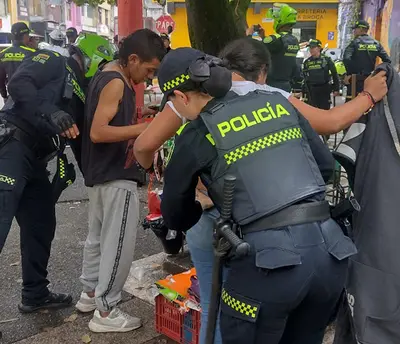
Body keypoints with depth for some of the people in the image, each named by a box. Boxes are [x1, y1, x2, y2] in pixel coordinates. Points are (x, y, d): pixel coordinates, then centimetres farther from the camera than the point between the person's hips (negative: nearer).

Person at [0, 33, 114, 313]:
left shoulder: (81, 93, 24)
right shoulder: (53, 62, 1)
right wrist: (54, 114, -26)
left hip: (34, 161, 9)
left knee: (41, 226, 14)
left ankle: (35, 294, 29)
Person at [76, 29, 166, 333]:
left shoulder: (106, 75, 12)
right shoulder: (116, 82, -17)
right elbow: (98, 132, -24)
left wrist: (138, 116, 7)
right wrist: (143, 129, -24)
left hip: (102, 171, 11)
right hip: (116, 175, -11)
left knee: (99, 235, 19)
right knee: (119, 242, -3)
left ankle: (90, 293, 32)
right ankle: (105, 312, 6)